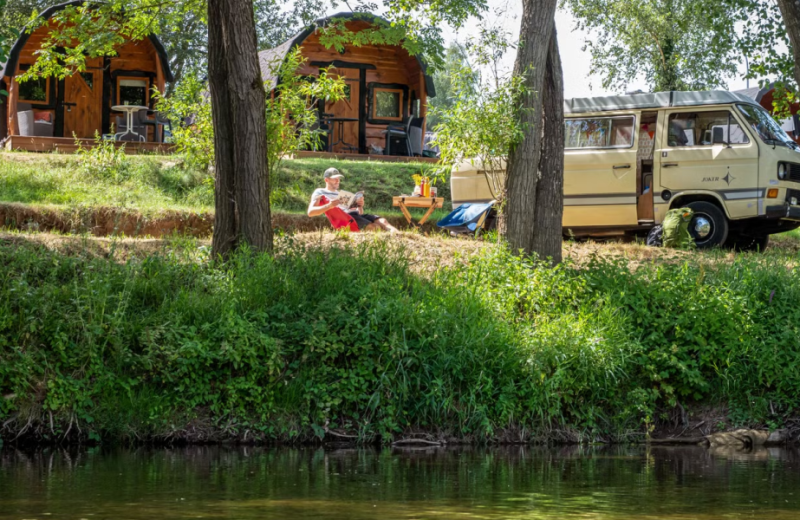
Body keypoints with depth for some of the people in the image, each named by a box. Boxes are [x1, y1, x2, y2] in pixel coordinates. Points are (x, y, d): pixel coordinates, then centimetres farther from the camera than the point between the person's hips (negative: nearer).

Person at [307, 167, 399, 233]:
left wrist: (360, 206, 7)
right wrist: (329, 206, -13)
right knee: (372, 227, -33)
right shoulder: (319, 192, 19)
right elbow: (310, 212, 1)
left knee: (382, 221, -24)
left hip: (356, 214, 6)